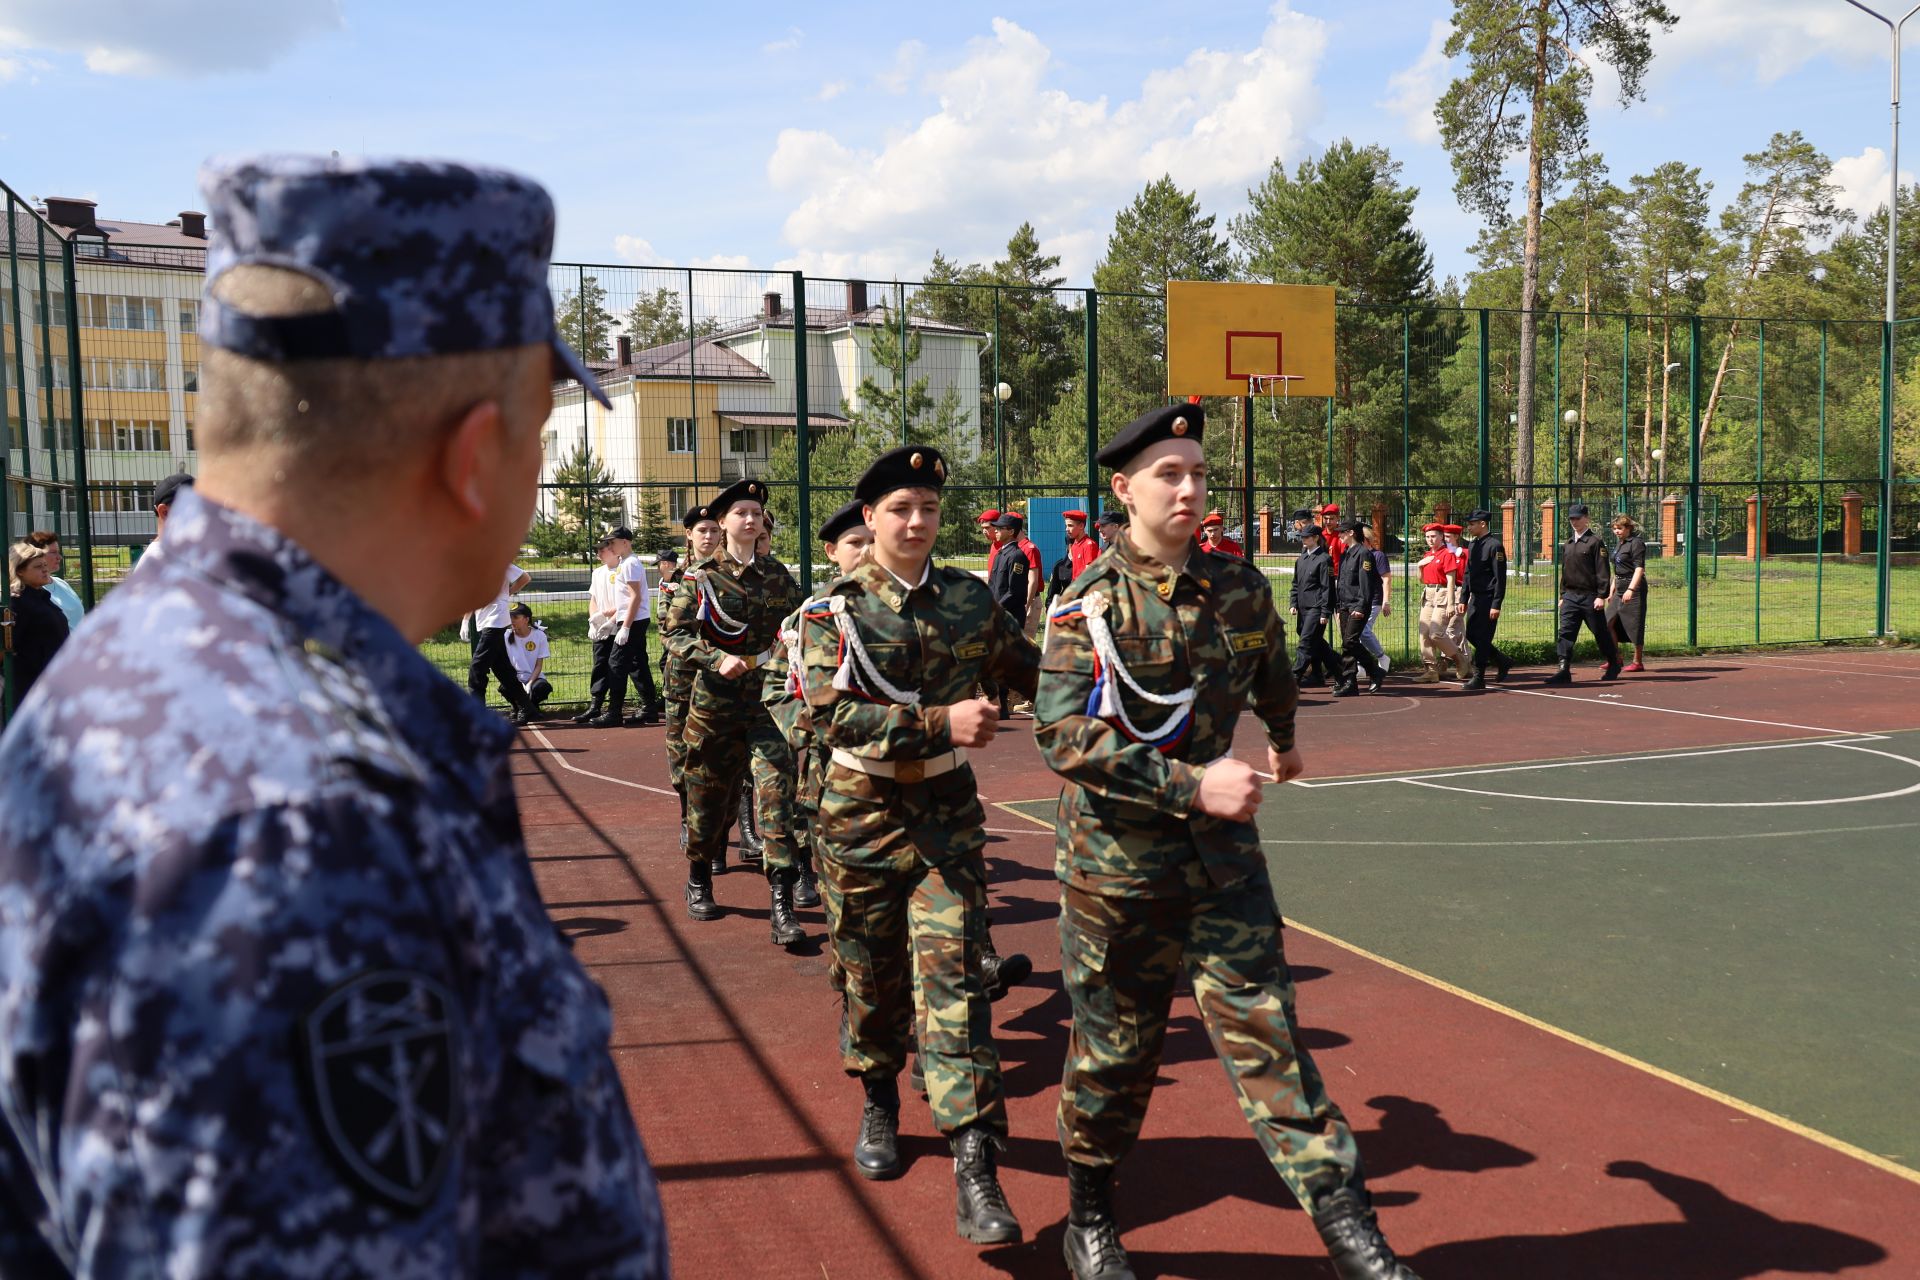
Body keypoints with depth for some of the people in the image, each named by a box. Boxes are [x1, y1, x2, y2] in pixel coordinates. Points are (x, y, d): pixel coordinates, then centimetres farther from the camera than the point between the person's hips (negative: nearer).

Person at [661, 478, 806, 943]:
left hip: (767, 700, 1)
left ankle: (781, 905, -11)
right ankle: (699, 882, 34)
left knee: (776, 790, -11)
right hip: (714, 700, -1)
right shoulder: (700, 577, 0)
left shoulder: (778, 574, 8)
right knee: (709, 793, 10)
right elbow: (675, 632, -5)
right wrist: (717, 660, -20)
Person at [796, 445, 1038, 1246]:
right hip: (863, 814, -1)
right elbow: (831, 713, -19)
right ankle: (878, 1106, 39)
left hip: (948, 814, 1)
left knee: (952, 973, -8)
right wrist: (939, 723, -26)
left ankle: (976, 1168, -7)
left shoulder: (971, 599, 2)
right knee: (872, 975, 12)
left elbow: (1028, 670, 16)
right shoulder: (833, 611, -7)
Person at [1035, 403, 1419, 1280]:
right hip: (1117, 856, -3)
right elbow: (1064, 738, -21)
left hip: (1223, 849, 3)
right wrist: (1192, 785, -26)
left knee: (1264, 1028, 0)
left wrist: (1282, 741, 41)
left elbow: (1271, 673, 24)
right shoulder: (1089, 604, -11)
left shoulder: (1240, 588, 3)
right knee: (1113, 1048, 10)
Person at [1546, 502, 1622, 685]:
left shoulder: (1595, 542, -7)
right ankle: (1563, 671, -9)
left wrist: (1601, 596, -15)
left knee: (1601, 633, 7)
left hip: (1590, 597, -5)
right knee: (1565, 632, -6)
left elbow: (1602, 571, -11)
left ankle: (1614, 665, 25)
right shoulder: (1567, 544, 14)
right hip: (1571, 595, 6)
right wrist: (1562, 595, 16)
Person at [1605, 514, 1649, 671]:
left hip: (1634, 589, -9)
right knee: (1609, 623, 5)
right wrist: (1612, 590, 21)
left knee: (1634, 625, -3)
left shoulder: (1636, 543, -11)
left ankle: (1638, 662, 5)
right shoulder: (1619, 543, 16)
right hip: (1620, 590, 9)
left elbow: (1639, 569, -19)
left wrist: (1631, 589, -28)